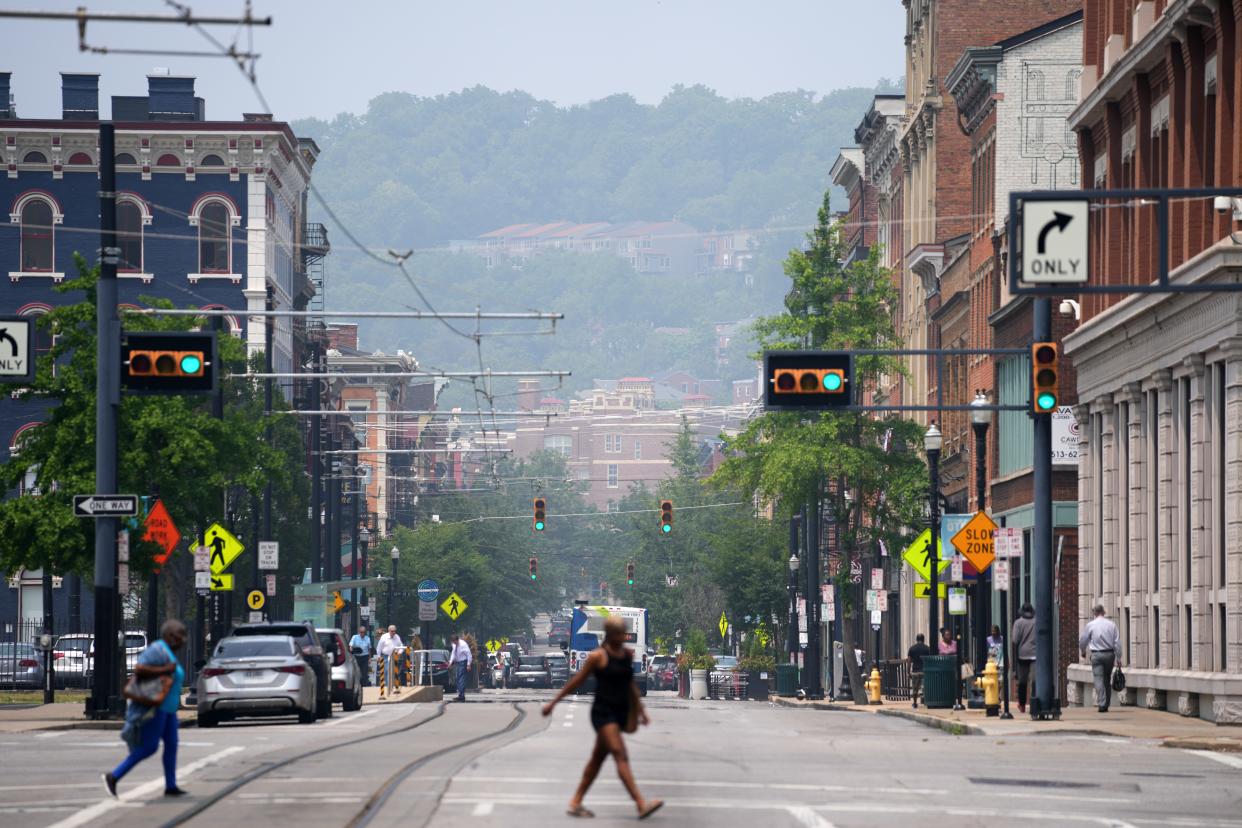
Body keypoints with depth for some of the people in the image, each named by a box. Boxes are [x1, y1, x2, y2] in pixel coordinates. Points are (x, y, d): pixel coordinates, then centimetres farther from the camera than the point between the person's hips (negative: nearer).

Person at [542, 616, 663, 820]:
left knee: (598, 758, 13)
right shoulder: (598, 656, -9)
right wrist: (553, 703, 4)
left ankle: (575, 803, 22)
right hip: (603, 713, -7)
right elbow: (576, 681, -1)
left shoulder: (628, 654, 10)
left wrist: (640, 711, 19)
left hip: (620, 714, 7)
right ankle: (641, 804, -26)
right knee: (621, 756, -16)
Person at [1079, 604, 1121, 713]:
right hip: (1109, 654, 3)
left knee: (1099, 679, -5)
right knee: (1107, 680, 14)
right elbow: (1117, 642, 1)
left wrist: (1083, 651, 28)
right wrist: (1118, 658, 6)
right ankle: (1106, 705, 19)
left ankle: (1102, 704, -18)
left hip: (1096, 655, -3)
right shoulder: (1111, 625, 2)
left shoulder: (1090, 625, -2)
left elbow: (1082, 640, 8)